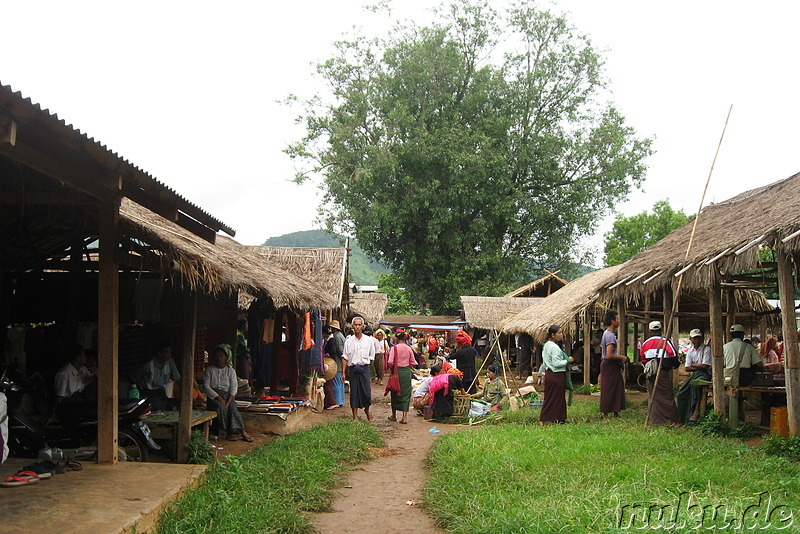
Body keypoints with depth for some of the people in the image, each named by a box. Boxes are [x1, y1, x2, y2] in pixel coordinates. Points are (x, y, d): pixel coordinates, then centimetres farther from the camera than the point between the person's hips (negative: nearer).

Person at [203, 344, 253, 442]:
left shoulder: (231, 371, 11)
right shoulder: (209, 369, 8)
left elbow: (234, 388, 3)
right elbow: (206, 386, -2)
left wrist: (228, 401, -16)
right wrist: (220, 399, -14)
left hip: (227, 394, 1)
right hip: (213, 396, -1)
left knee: (233, 407, -29)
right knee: (221, 407, -32)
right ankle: (230, 431, -28)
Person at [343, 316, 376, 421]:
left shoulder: (368, 340, 4)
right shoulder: (349, 341, 3)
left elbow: (371, 356, 12)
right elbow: (345, 357, 4)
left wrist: (366, 365, 5)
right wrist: (344, 372, 0)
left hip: (364, 368, 0)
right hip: (352, 368, 0)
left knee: (366, 391, -3)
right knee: (354, 392, 2)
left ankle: (367, 410, 24)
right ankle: (355, 416, 11)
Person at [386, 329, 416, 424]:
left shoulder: (394, 348, -11)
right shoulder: (409, 348, -1)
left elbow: (390, 362, -16)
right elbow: (413, 363, 3)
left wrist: (391, 368, 4)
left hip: (397, 372, -2)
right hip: (407, 372, 2)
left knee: (395, 393, 13)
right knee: (406, 394, 7)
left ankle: (394, 415, 26)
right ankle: (404, 417, 1)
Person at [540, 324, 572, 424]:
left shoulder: (546, 345, 11)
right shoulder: (555, 347, -18)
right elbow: (556, 363, -22)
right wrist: (567, 360, -12)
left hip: (548, 374, 9)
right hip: (556, 375, -9)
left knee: (549, 398, 13)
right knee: (557, 398, 1)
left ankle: (542, 420, 14)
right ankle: (556, 419, 7)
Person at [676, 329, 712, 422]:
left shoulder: (706, 349, -3)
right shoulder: (690, 351, 13)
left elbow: (705, 366, -12)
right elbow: (687, 368, 7)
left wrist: (693, 365, 1)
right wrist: (699, 367, -6)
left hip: (706, 374, -6)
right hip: (695, 375, 6)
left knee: (695, 382, -38)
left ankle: (696, 411, -33)